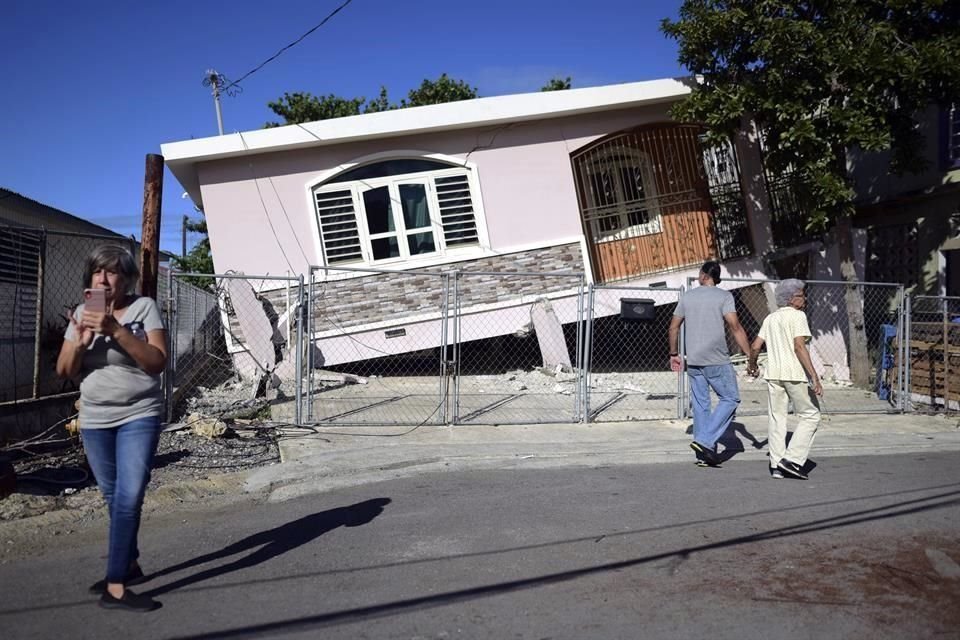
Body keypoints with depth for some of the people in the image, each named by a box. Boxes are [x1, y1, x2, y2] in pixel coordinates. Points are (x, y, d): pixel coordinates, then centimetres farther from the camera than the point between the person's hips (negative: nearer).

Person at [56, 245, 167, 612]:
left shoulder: (143, 307, -8)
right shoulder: (82, 312, 5)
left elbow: (158, 362, -17)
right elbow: (64, 371, 4)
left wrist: (116, 330, -25)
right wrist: (80, 340, -16)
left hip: (139, 417, -4)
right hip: (94, 420, 4)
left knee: (129, 498, -12)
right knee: (114, 499, 14)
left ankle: (115, 586, -7)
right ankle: (129, 565, 31)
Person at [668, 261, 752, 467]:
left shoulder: (687, 297, 9)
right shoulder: (724, 296, -4)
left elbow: (673, 327, 11)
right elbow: (735, 327, -14)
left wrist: (674, 354, 21)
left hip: (693, 360, 5)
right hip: (717, 361, -5)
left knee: (700, 404, 11)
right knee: (730, 399, 7)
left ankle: (704, 454, 13)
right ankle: (704, 441, -5)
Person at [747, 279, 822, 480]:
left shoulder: (770, 318, 15)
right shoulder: (797, 316, -5)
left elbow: (755, 346, 13)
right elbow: (799, 346, -16)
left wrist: (752, 365, 32)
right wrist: (814, 377, -20)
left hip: (773, 373, 7)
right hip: (795, 373, -7)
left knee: (776, 418, 11)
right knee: (811, 415, 5)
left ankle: (776, 465, 12)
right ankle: (792, 460, -2)